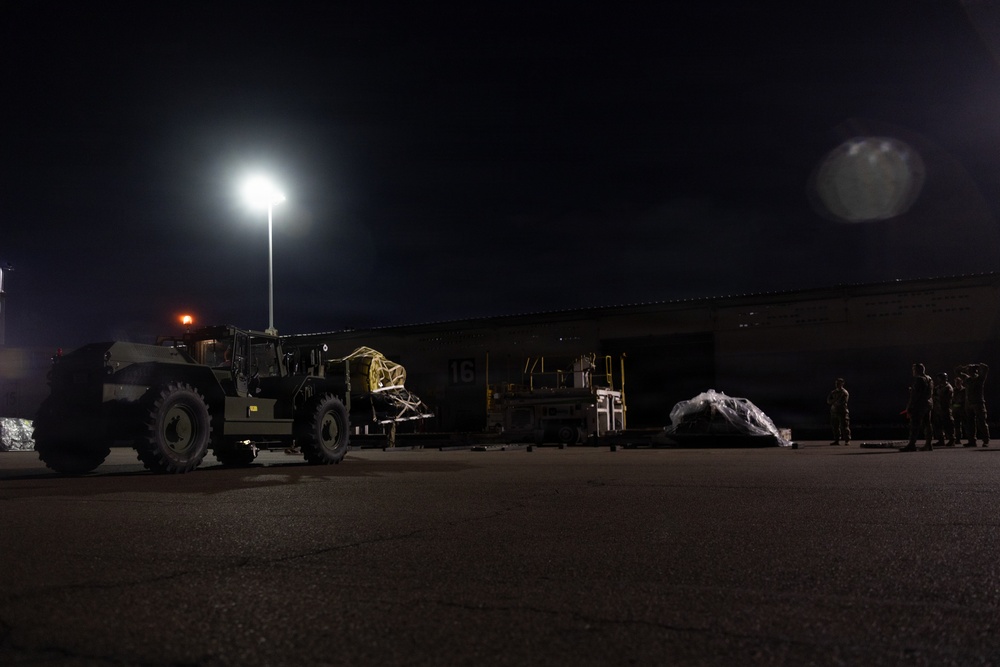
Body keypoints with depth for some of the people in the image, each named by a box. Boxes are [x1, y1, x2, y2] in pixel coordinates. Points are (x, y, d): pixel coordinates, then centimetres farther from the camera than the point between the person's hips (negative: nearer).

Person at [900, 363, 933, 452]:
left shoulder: (918, 379, -13)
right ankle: (928, 444, 11)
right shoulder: (929, 379, 15)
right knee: (927, 424, 11)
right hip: (928, 404, 9)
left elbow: (915, 394, -17)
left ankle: (912, 444, -12)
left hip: (919, 405, -9)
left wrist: (909, 407, -15)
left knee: (914, 425, -9)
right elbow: (931, 393, 18)